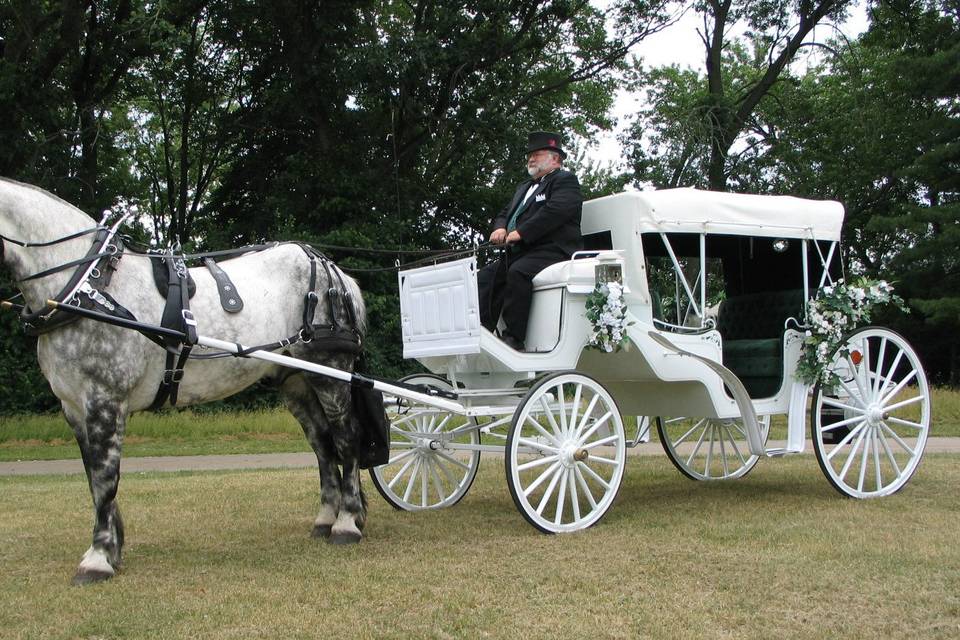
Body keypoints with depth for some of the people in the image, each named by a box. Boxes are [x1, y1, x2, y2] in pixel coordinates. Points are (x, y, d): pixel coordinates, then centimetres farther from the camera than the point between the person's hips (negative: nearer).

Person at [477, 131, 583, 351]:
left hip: (552, 251, -9)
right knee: (486, 276, -13)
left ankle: (513, 338, -36)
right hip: (518, 253, 9)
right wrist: (500, 228, 1)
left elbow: (555, 211, -14)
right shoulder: (524, 187, 31)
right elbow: (505, 213, 27)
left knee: (518, 273, -34)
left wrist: (520, 233, -19)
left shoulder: (565, 180, 3)